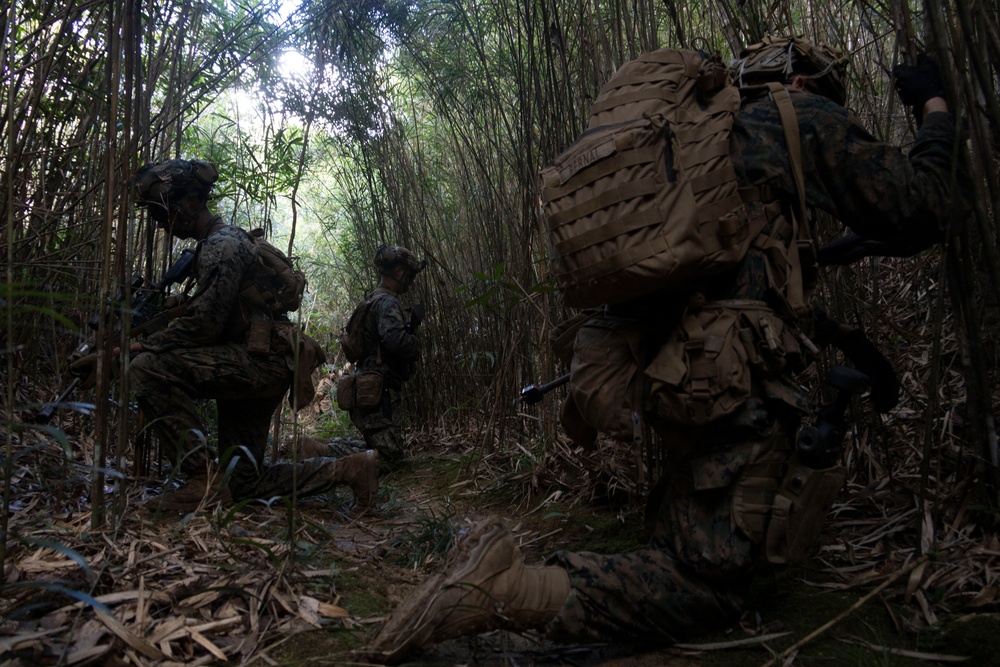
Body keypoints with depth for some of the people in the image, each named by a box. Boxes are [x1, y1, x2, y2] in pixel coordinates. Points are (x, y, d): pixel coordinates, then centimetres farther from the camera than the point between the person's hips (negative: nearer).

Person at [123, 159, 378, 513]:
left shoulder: (222, 245, -12)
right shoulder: (214, 243, 22)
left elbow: (202, 325, -19)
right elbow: (207, 317, 24)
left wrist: (144, 346, -7)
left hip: (263, 361, -10)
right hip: (250, 368, 10)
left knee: (147, 368, -23)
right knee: (241, 482, 9)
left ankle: (205, 477, -18)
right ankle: (350, 469, 12)